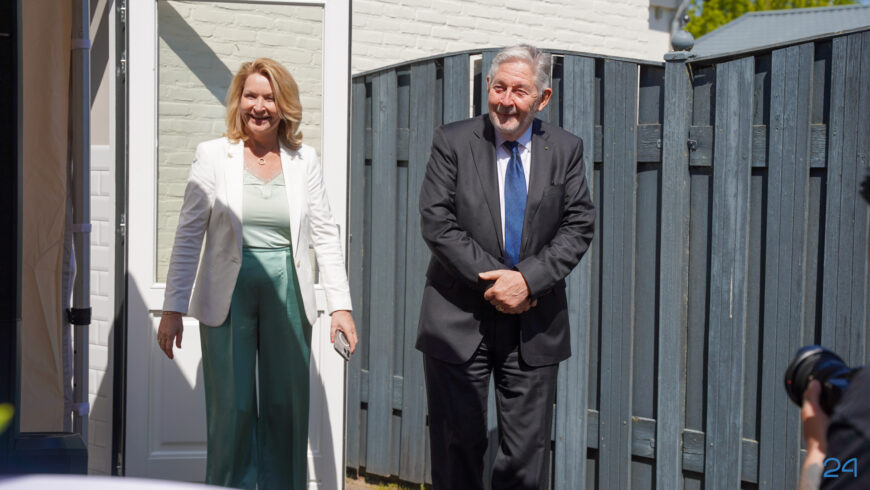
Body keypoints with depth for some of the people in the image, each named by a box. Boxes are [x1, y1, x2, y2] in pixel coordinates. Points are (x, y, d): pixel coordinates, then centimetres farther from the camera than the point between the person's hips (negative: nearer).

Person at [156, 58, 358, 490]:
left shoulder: (303, 160, 6)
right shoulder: (213, 156, 2)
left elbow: (325, 236, 7)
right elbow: (189, 235, 1)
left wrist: (340, 305, 1)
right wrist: (173, 308, -3)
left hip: (287, 295, 2)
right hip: (228, 295, -2)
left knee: (287, 410, 4)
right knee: (233, 410, -3)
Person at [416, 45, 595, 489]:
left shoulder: (565, 149, 5)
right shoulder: (453, 142, -1)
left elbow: (578, 227, 0)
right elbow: (435, 221, -8)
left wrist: (528, 279, -15)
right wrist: (492, 281, -15)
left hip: (534, 326, 1)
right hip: (460, 319, -1)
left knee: (527, 454, 4)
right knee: (457, 444, 6)